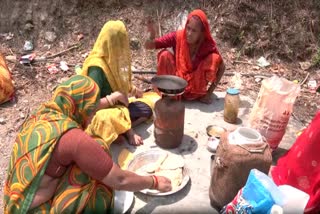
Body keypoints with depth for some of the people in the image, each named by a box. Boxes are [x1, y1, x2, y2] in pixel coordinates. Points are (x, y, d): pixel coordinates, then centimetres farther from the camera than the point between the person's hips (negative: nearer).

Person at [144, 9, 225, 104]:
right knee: (165, 55, -25)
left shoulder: (208, 45, -20)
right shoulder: (177, 36, -19)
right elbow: (148, 46, -18)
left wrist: (209, 92, -14)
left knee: (214, 58, -22)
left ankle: (199, 94, -6)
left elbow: (221, 68, -8)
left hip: (195, 87, 0)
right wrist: (152, 35, -41)